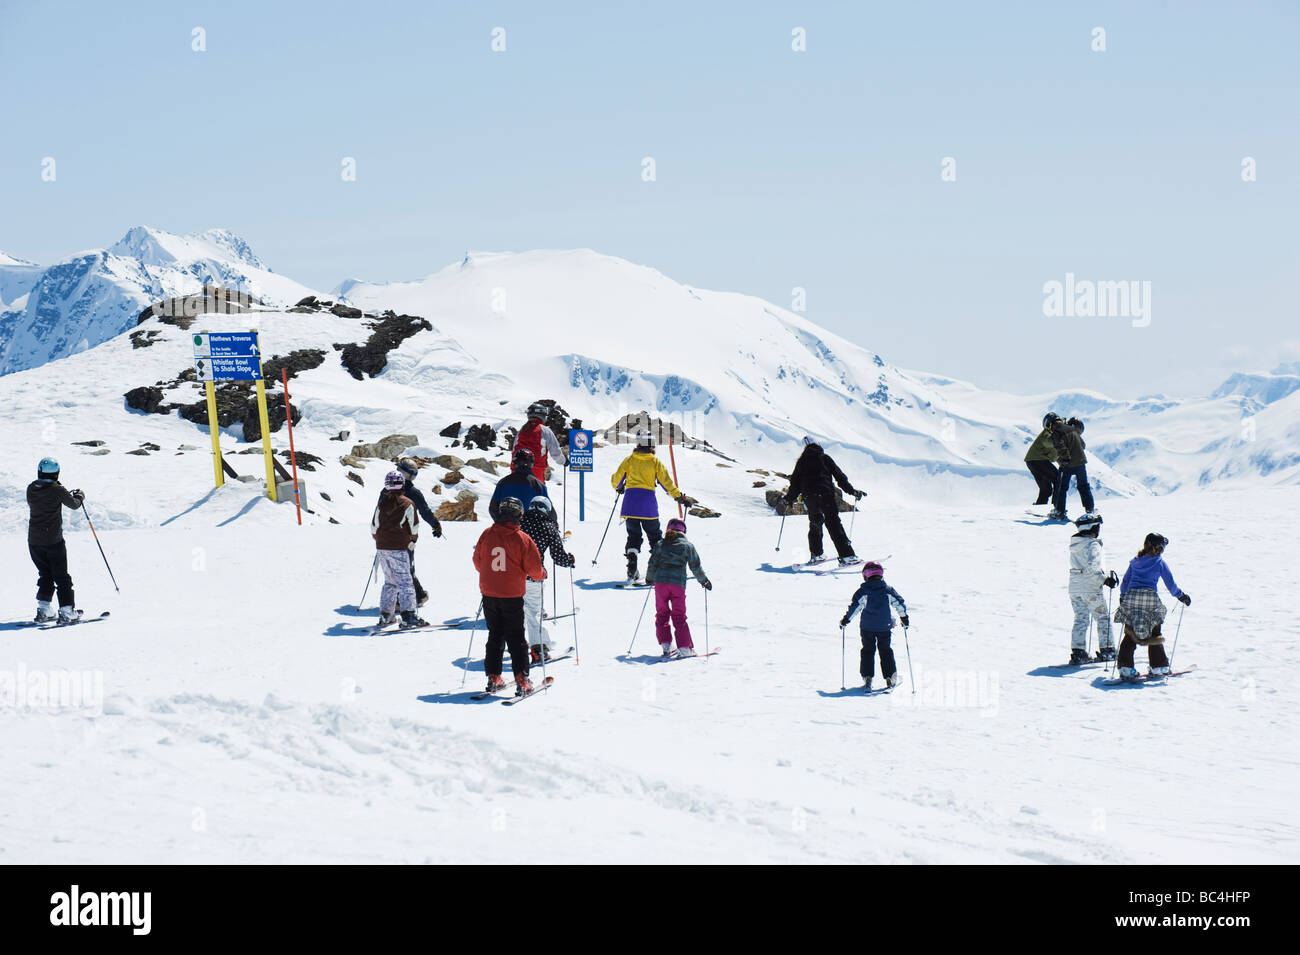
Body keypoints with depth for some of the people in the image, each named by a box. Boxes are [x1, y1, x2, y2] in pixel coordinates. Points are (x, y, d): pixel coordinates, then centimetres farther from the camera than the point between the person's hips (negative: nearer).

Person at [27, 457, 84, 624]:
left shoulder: (31, 489, 0)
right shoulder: (58, 490, -12)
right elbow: (74, 504, 1)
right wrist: (79, 495, 24)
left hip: (34, 540, 4)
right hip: (54, 541, -4)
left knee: (45, 574, 17)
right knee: (61, 577, 5)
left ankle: (44, 610, 11)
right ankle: (66, 611, 2)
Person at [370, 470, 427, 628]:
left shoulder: (381, 503, 6)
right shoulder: (408, 504, -6)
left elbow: (374, 527, 10)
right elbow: (414, 527, -1)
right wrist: (412, 541, 17)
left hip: (382, 548, 5)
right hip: (399, 549, -5)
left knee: (390, 581, 16)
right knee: (405, 582, -4)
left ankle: (385, 615, 15)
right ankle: (408, 616, -13)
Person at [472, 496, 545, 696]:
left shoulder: (487, 535, -2)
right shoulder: (523, 539, -12)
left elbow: (478, 562, 10)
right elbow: (534, 568, -10)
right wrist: (542, 574, 12)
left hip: (489, 595, 3)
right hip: (512, 597, -3)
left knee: (494, 636, 15)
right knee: (516, 638, 5)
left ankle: (493, 678, 14)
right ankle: (522, 680, -1)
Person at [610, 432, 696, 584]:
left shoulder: (629, 460, 5)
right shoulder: (655, 462, 2)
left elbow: (616, 479, 10)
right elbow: (666, 482, -1)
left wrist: (619, 487, 33)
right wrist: (680, 498, 6)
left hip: (630, 502, 1)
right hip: (648, 501, -1)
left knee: (633, 536, 7)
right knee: (655, 536, 11)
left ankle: (632, 571, -7)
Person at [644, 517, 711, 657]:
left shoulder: (661, 544, 8)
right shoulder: (688, 545, 6)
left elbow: (652, 564, 11)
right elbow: (696, 567, 9)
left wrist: (649, 578, 29)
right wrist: (704, 581, 23)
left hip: (660, 582, 1)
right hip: (678, 583, -1)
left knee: (662, 614, 11)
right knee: (679, 616, 5)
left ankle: (665, 644, 3)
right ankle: (684, 647, 0)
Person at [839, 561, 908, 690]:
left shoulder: (863, 591, -7)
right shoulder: (888, 590, -1)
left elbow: (855, 606, -9)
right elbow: (900, 603, 2)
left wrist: (845, 620, 0)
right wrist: (904, 617, 14)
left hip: (867, 627, -1)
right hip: (885, 626, 1)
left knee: (868, 651, 10)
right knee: (885, 651, 14)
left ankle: (867, 678, 1)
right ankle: (890, 678, 13)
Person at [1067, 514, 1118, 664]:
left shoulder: (1074, 544, 10)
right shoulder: (1093, 545, -15)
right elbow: (1092, 567, -26)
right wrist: (1105, 579, -21)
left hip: (1074, 588, 7)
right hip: (1090, 589, -7)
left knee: (1081, 619, 8)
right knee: (1103, 618, 8)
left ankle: (1078, 652, -1)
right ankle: (1107, 650, 13)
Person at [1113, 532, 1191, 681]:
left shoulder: (1135, 562, 14)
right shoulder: (1160, 562, 4)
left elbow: (1125, 582, 16)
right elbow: (1170, 584, 6)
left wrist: (1123, 597, 28)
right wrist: (1181, 596, 20)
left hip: (1131, 597, 3)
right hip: (1150, 598, -3)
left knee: (1130, 635, 5)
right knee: (1154, 634, 11)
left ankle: (1125, 667, -3)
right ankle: (1159, 667, 14)